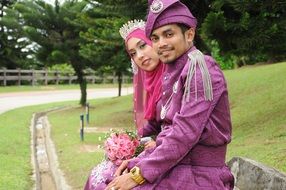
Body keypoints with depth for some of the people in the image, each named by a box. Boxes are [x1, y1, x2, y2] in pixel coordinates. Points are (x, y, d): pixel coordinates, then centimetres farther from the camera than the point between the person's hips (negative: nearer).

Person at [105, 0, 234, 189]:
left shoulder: (199, 68, -13)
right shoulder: (175, 73, 13)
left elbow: (186, 133, -20)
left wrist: (138, 174, -17)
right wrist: (136, 164, 2)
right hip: (176, 169, 8)